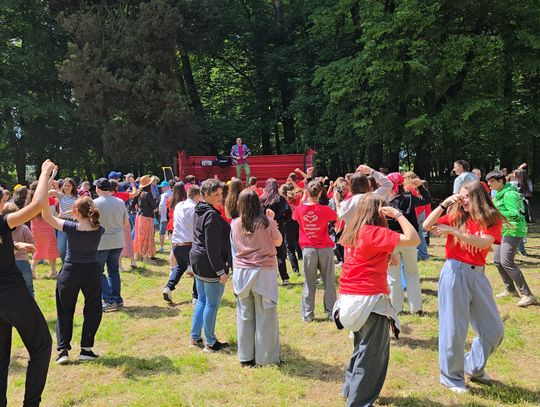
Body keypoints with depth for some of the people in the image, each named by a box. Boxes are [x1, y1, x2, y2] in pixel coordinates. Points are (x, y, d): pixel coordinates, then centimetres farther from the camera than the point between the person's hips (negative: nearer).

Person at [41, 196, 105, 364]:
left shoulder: (71, 227, -16)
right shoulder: (99, 230, -8)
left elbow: (46, 216, -13)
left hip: (70, 273, -1)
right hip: (92, 272, 1)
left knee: (65, 311, 14)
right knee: (92, 310, 16)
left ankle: (63, 350, 10)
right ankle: (86, 349, 14)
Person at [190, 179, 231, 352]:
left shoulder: (199, 211, 11)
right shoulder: (212, 215, -20)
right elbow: (212, 247, -22)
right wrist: (221, 271, -19)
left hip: (197, 260, 10)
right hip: (209, 265, -10)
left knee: (202, 300, 19)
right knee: (212, 304, 1)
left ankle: (195, 337, 27)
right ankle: (210, 343, 12)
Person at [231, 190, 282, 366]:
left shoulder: (235, 224, -2)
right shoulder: (267, 222, -9)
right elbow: (278, 242, 5)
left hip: (241, 271, 3)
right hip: (263, 272, -3)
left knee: (245, 315, 12)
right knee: (265, 315, 6)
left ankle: (246, 357, 21)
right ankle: (265, 357, 12)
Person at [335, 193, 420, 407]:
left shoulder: (354, 232, 8)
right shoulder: (374, 232, -17)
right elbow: (413, 239, -20)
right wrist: (397, 214, -13)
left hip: (351, 297, 9)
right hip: (369, 300, -9)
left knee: (363, 348, 28)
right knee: (372, 355, 5)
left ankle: (351, 389, 41)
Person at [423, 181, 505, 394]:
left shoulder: (492, 220, 2)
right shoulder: (455, 217, 2)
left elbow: (483, 243, -17)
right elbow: (427, 225, -10)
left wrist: (454, 231, -25)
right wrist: (445, 203, -13)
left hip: (478, 275, 3)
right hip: (454, 272, -2)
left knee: (494, 329, 9)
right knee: (454, 328, 3)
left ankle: (473, 367, 33)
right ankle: (451, 377, 20)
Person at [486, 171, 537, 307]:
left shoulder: (509, 194, -18)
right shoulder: (500, 194, 13)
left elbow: (515, 213, -29)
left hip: (513, 231, -11)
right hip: (504, 231, 11)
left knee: (507, 262, -19)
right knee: (497, 260, 13)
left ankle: (527, 295, -14)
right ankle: (510, 290, 27)